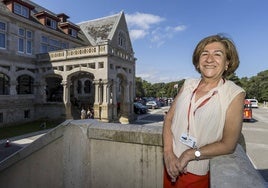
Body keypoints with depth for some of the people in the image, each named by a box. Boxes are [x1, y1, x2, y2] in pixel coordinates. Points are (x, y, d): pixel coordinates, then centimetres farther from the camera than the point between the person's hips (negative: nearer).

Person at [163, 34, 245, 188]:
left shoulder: (235, 94, -12)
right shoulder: (188, 84, -1)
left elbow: (228, 145, -12)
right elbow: (169, 118, -3)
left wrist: (190, 154, -16)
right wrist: (168, 153, -14)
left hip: (199, 174, -3)